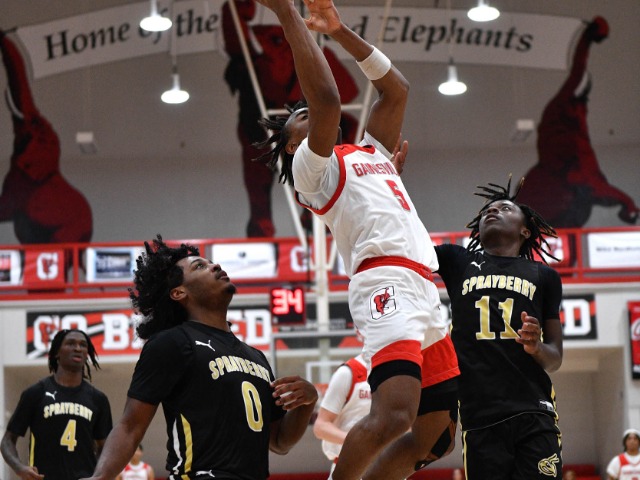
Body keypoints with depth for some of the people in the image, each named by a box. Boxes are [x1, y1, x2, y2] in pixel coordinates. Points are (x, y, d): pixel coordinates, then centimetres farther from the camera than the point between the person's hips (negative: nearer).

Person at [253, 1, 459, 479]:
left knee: (436, 430, 6)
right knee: (393, 416, -26)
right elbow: (327, 97, -10)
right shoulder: (312, 165, 6)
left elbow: (397, 88, 28)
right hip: (388, 285, -8)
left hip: (425, 294, 8)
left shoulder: (370, 150, 30)